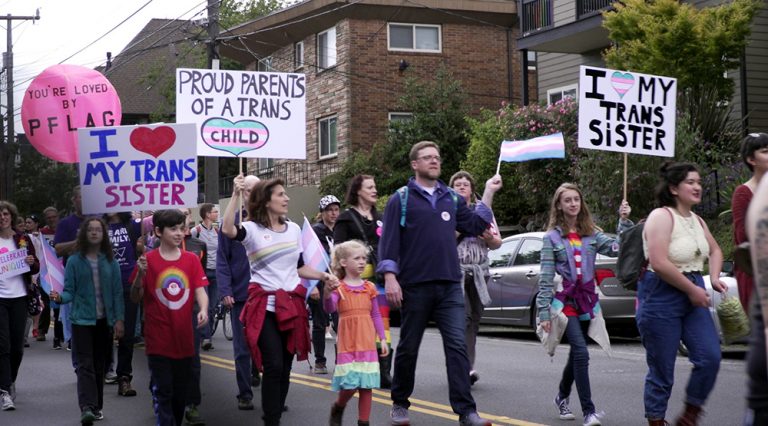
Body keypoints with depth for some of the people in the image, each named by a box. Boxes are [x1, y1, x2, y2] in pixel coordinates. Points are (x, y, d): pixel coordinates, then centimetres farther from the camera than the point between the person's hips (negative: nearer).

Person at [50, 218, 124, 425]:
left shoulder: (110, 262, 3)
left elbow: (117, 292, 3)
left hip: (105, 321, 2)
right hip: (82, 320, -2)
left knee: (100, 365, 9)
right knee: (85, 364, -9)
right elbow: (70, 291, -2)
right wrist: (60, 297, -24)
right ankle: (86, 407, -18)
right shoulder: (75, 261, -1)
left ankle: (96, 406, 19)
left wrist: (119, 319, -2)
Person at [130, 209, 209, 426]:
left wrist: (203, 310, -23)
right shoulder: (148, 260, -4)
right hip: (158, 340, -3)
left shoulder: (191, 260, 4)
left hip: (184, 338, 3)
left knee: (181, 391, 14)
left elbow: (200, 290, -2)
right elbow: (136, 298, -2)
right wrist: (140, 275, -19)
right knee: (163, 391, -4)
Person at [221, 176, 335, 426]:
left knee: (285, 367, 10)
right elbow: (227, 229, -28)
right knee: (273, 366, -13)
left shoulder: (294, 229, 11)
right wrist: (236, 195, -33)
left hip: (292, 305, 5)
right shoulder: (252, 229, -6)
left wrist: (322, 276, 3)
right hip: (265, 306, -5)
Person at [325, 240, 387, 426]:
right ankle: (338, 408, 22)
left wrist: (382, 339, 8)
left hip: (367, 341, 4)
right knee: (350, 383, -8)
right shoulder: (338, 288, -3)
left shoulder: (369, 287, 8)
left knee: (366, 385, 3)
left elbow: (376, 315, 12)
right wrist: (327, 294, -38)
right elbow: (329, 309, -18)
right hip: (348, 342, -3)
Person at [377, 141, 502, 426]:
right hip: (415, 286, -3)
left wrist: (488, 193, 10)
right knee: (408, 348, 8)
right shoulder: (401, 199, 1)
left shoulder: (452, 199, 15)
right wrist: (390, 278, -13)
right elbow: (389, 241, -4)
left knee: (457, 346, -7)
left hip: (450, 287, 3)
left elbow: (475, 226, 13)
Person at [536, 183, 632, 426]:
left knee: (576, 355, 16)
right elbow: (545, 278, -4)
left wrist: (624, 221, -17)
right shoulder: (552, 237, -1)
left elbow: (617, 249, -9)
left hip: (587, 302, 4)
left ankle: (562, 397, 39)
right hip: (565, 302, -4)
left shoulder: (592, 234, 8)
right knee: (581, 354, -16)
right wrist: (544, 312, -7)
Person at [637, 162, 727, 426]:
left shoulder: (696, 220, 12)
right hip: (661, 297, -7)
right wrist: (692, 289, -17)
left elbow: (715, 250, 30)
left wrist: (714, 278, 10)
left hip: (693, 296, 7)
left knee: (710, 357, -5)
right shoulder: (662, 217, -13)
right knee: (661, 370, -1)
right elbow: (659, 263, -24)